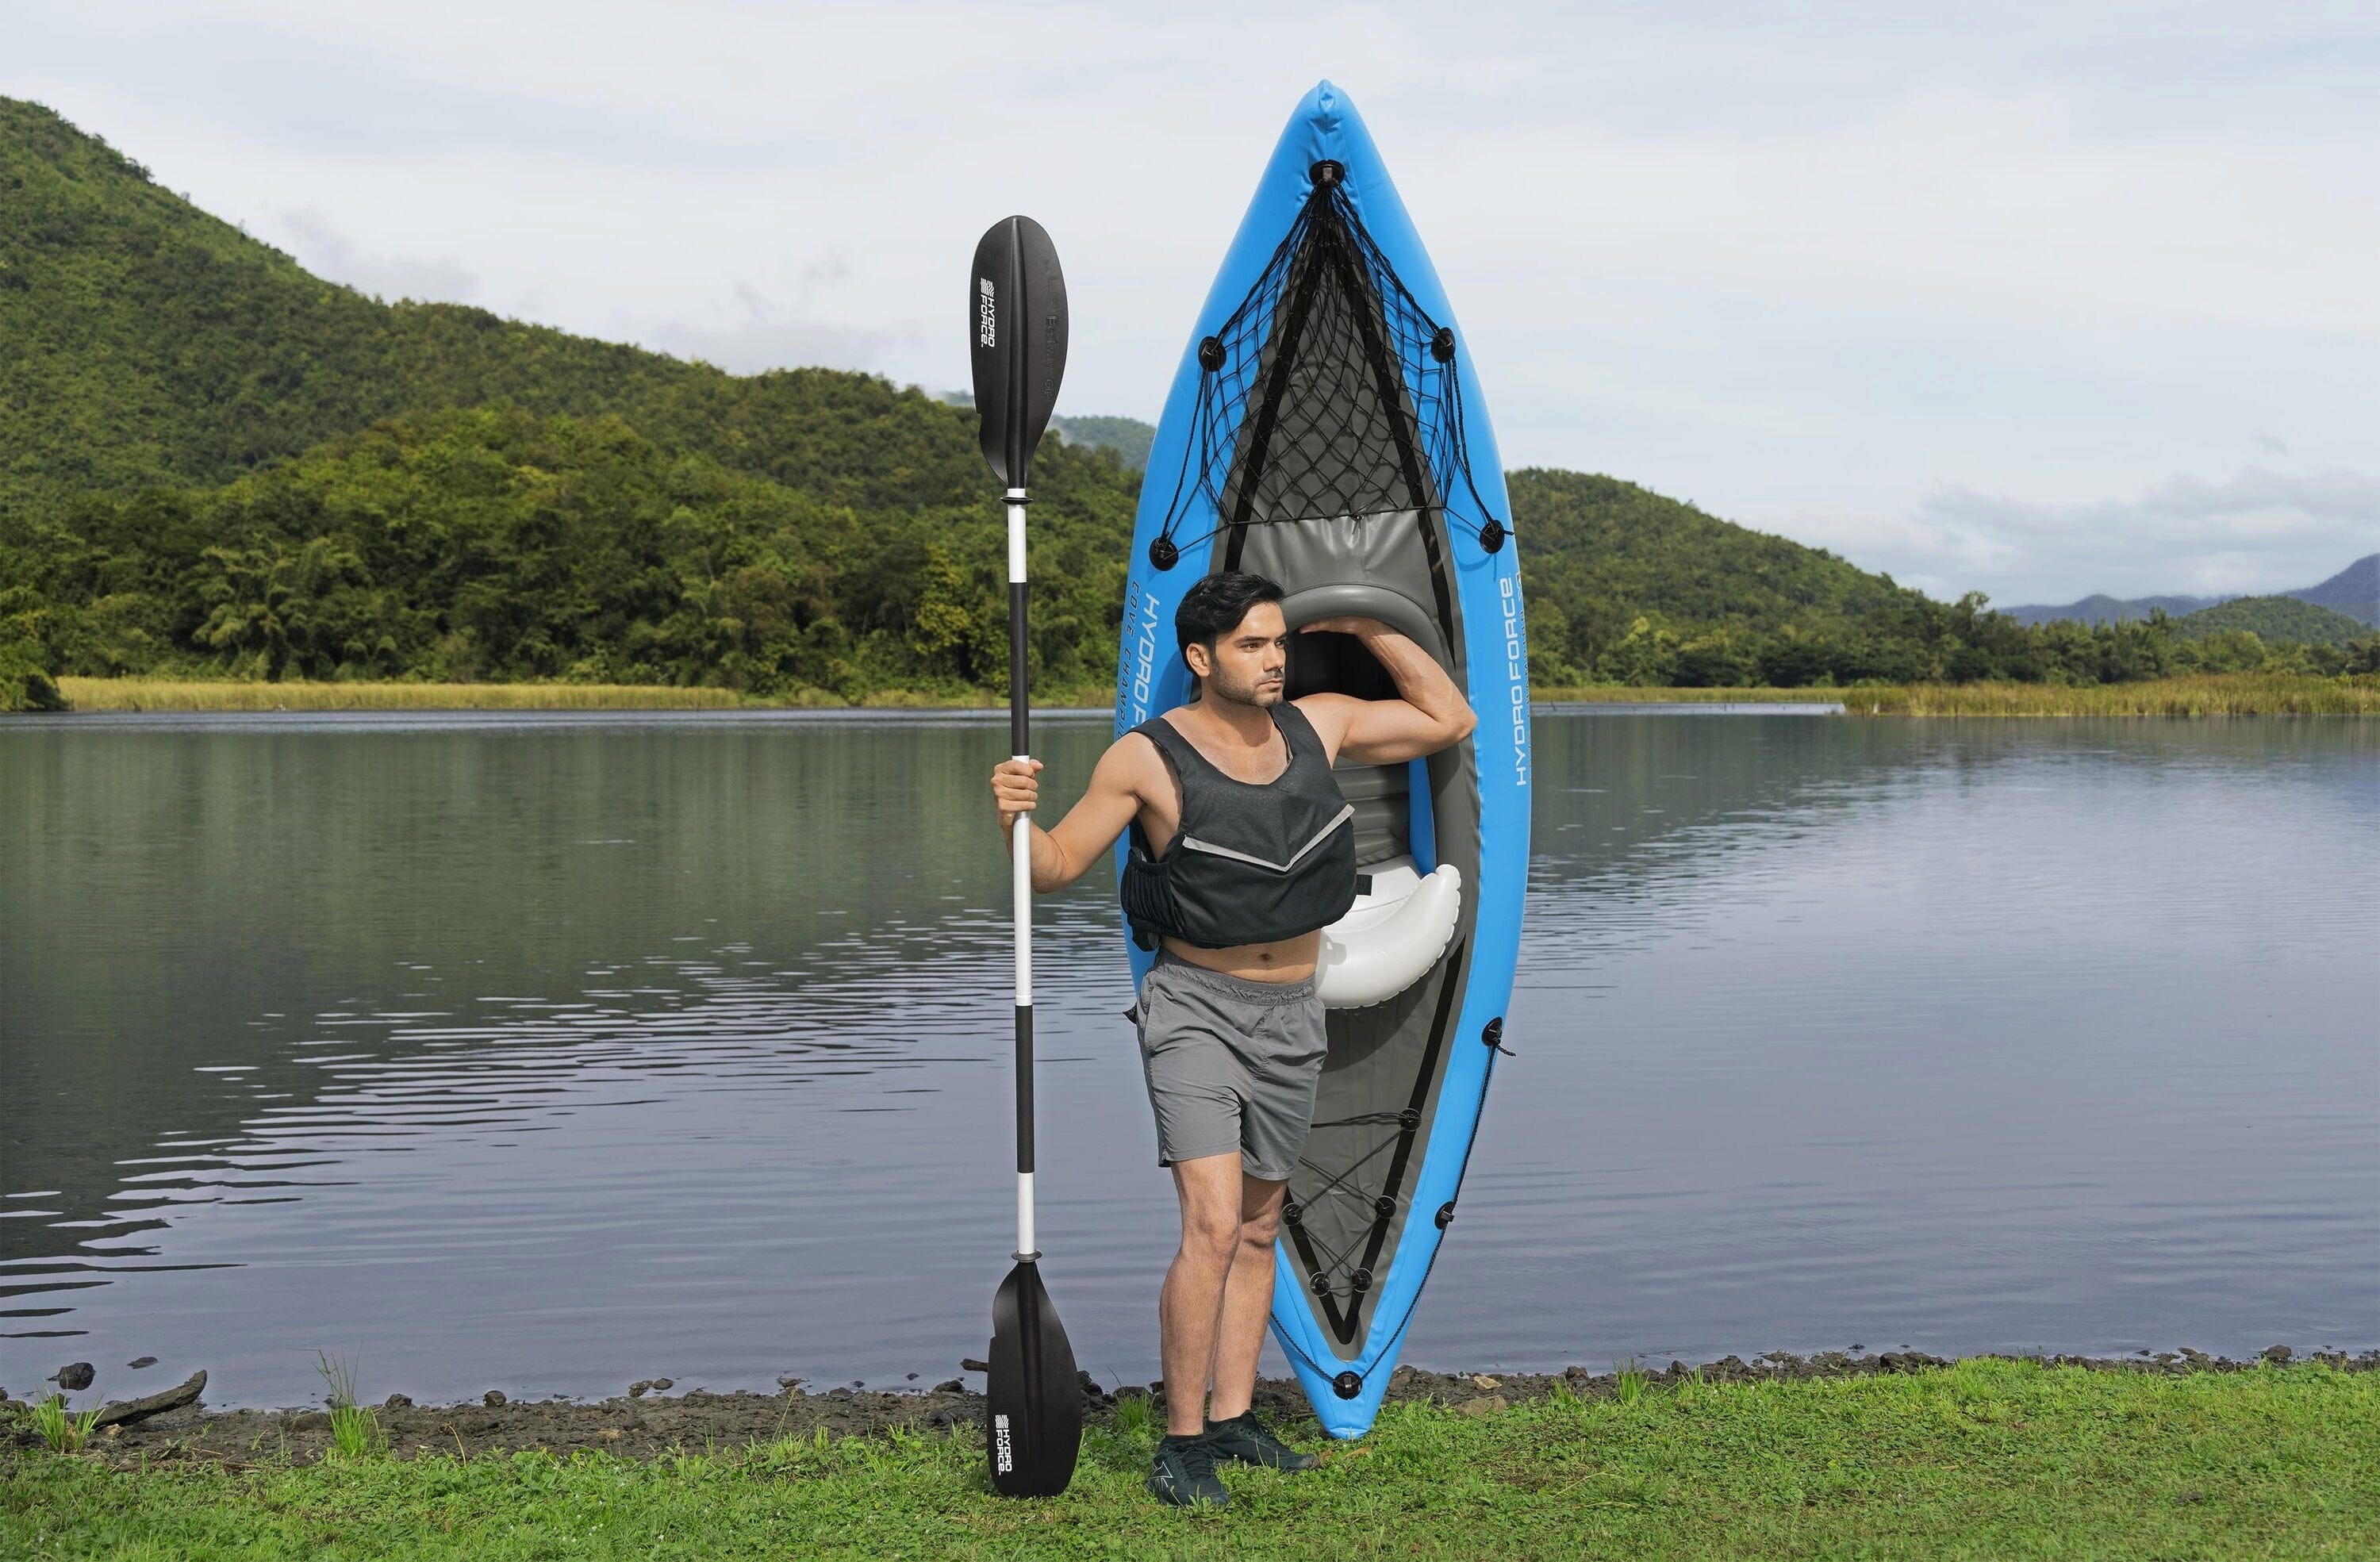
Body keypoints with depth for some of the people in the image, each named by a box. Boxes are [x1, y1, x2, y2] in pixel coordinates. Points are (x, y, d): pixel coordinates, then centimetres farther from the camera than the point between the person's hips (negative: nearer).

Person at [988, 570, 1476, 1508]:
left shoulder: (1320, 726, 2)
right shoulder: (1148, 758, -12)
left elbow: (1450, 721, 12)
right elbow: (1058, 865, -8)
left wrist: (1370, 630, 4)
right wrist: (1016, 819, -29)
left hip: (1292, 1013, 6)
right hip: (1196, 1008, -6)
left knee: (1260, 1227, 13)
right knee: (1212, 1226, -17)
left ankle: (1233, 1419, 24)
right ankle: (1180, 1445, -8)